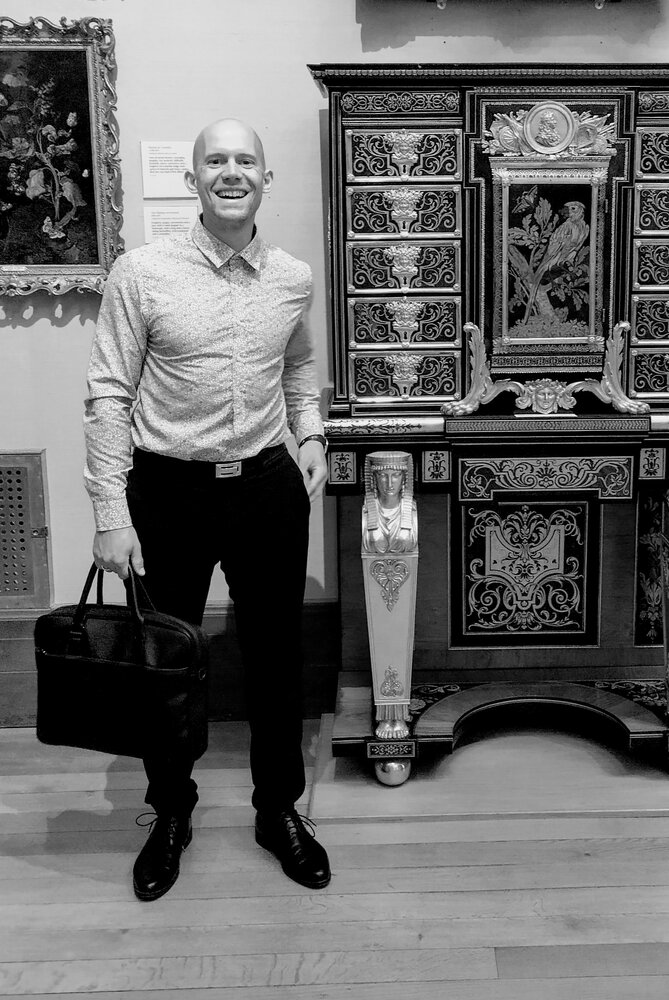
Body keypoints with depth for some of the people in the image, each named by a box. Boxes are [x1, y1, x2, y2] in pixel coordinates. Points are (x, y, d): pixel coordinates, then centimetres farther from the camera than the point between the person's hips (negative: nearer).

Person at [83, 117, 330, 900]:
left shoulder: (293, 278, 3)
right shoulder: (141, 272, -9)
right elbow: (109, 395, -9)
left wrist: (310, 433, 5)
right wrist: (111, 510, -13)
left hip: (269, 487, 3)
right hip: (169, 490, -2)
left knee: (276, 656, 12)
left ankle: (278, 810, 33)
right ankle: (169, 815, 34)